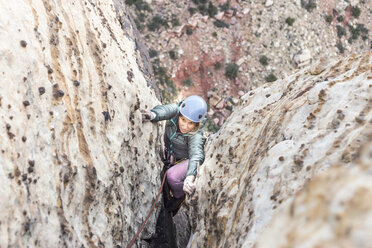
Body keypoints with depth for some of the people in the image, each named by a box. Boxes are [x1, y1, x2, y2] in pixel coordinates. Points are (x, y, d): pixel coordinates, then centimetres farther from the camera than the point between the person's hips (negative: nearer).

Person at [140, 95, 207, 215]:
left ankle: (180, 198, 1)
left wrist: (189, 178, -69)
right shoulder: (176, 110, -22)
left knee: (172, 175, -29)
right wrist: (153, 114, -68)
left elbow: (196, 155, -49)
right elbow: (165, 110, -43)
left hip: (187, 160, -6)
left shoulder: (196, 135, -34)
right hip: (171, 157, 6)